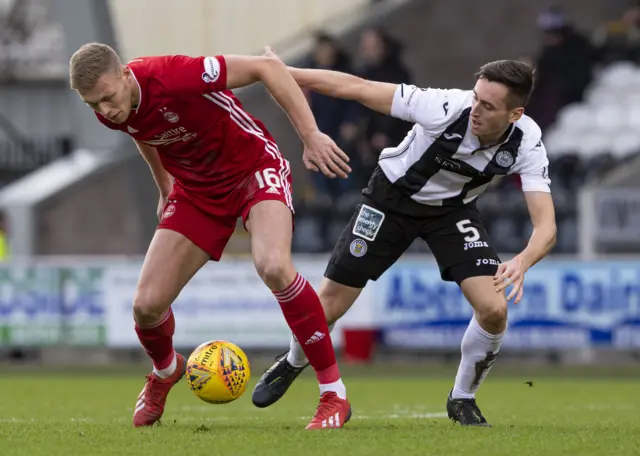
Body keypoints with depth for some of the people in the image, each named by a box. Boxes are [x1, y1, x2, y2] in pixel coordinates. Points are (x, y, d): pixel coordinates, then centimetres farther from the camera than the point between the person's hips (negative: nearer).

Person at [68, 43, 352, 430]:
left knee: (273, 266, -34)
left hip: (255, 168, -6)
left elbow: (265, 67, -26)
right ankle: (165, 372, 35)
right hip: (197, 190, 6)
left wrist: (311, 135, -28)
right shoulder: (109, 112, -13)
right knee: (147, 304, -4)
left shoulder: (174, 76, -33)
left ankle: (334, 394, -21)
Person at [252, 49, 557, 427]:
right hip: (393, 197, -1)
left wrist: (522, 262, -55)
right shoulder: (446, 107, -34)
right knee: (328, 306, 0)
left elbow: (546, 226, -33)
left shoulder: (527, 144, -28)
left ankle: (462, 399, 9)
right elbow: (358, 88, -27)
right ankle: (292, 365, 35)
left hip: (453, 208, 1)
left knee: (494, 310, -18)